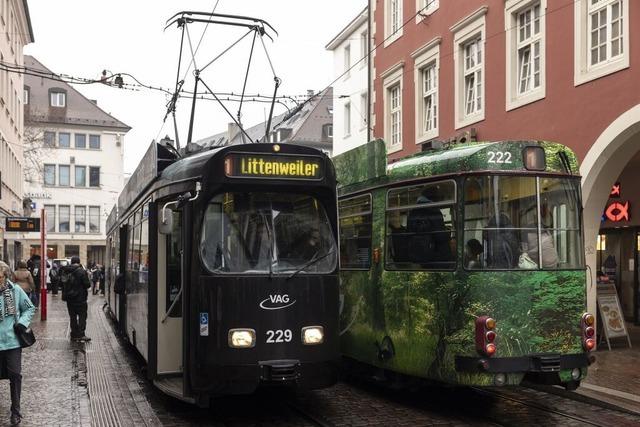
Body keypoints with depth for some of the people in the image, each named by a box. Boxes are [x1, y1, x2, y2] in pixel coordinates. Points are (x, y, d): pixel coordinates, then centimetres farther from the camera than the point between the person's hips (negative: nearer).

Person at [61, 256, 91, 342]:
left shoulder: (64, 271, 3)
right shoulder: (81, 271, -14)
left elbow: (61, 283, 11)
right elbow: (87, 284, -15)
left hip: (69, 299, 5)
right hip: (80, 298, -5)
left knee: (72, 317, 11)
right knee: (82, 316, 1)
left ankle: (74, 335, 13)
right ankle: (81, 334, -6)